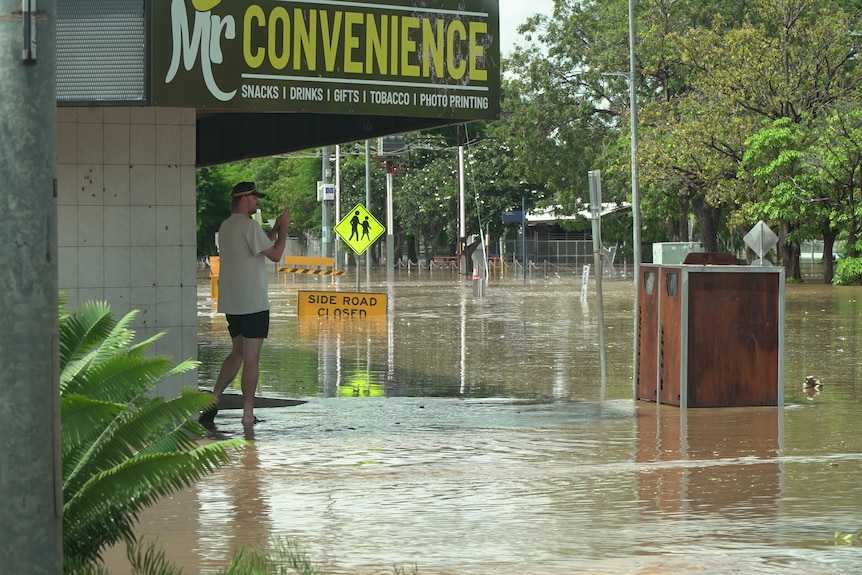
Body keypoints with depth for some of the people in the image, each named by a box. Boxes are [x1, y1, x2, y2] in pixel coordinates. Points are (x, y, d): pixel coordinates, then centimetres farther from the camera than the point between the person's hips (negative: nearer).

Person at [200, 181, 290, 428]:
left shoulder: (225, 226, 15)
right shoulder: (249, 225, -12)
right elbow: (275, 254, -11)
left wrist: (277, 227, 22)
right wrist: (283, 227, 2)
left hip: (230, 303, 8)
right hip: (253, 303, -8)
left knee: (237, 352, 18)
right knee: (251, 356, -3)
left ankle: (213, 399, 9)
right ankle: (248, 414, -1)